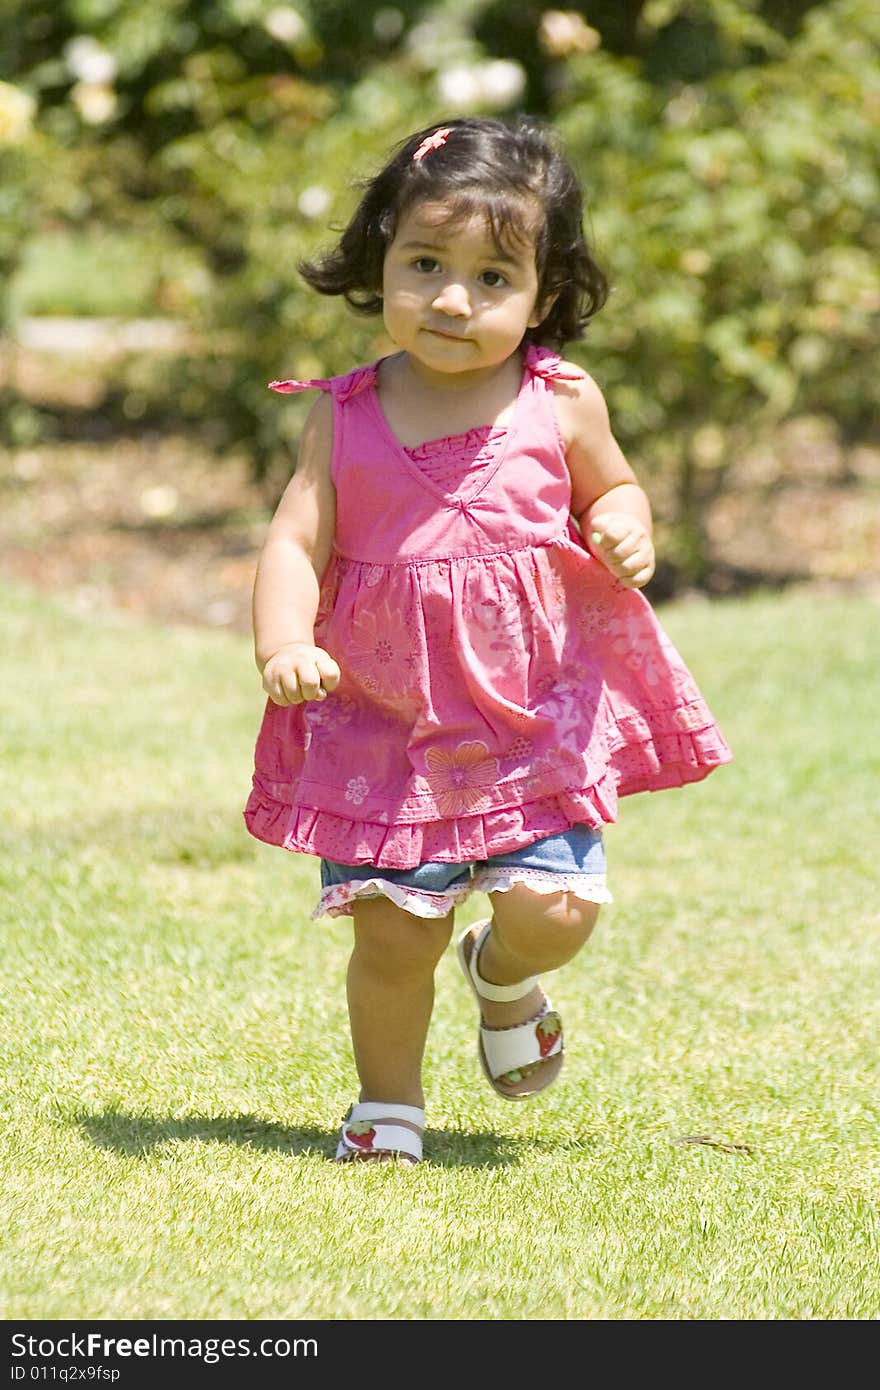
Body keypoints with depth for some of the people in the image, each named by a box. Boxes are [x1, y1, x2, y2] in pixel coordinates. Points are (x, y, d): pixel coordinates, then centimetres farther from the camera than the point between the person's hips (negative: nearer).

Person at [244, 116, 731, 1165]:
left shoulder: (559, 402, -3)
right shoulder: (346, 417, -3)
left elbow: (610, 489, 14)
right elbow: (295, 542, -6)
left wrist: (627, 532, -9)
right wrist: (283, 646, -24)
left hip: (536, 715, 0)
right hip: (386, 724, 0)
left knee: (555, 905, -10)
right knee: (392, 931, -1)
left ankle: (503, 974, 27)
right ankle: (388, 1105, 23)